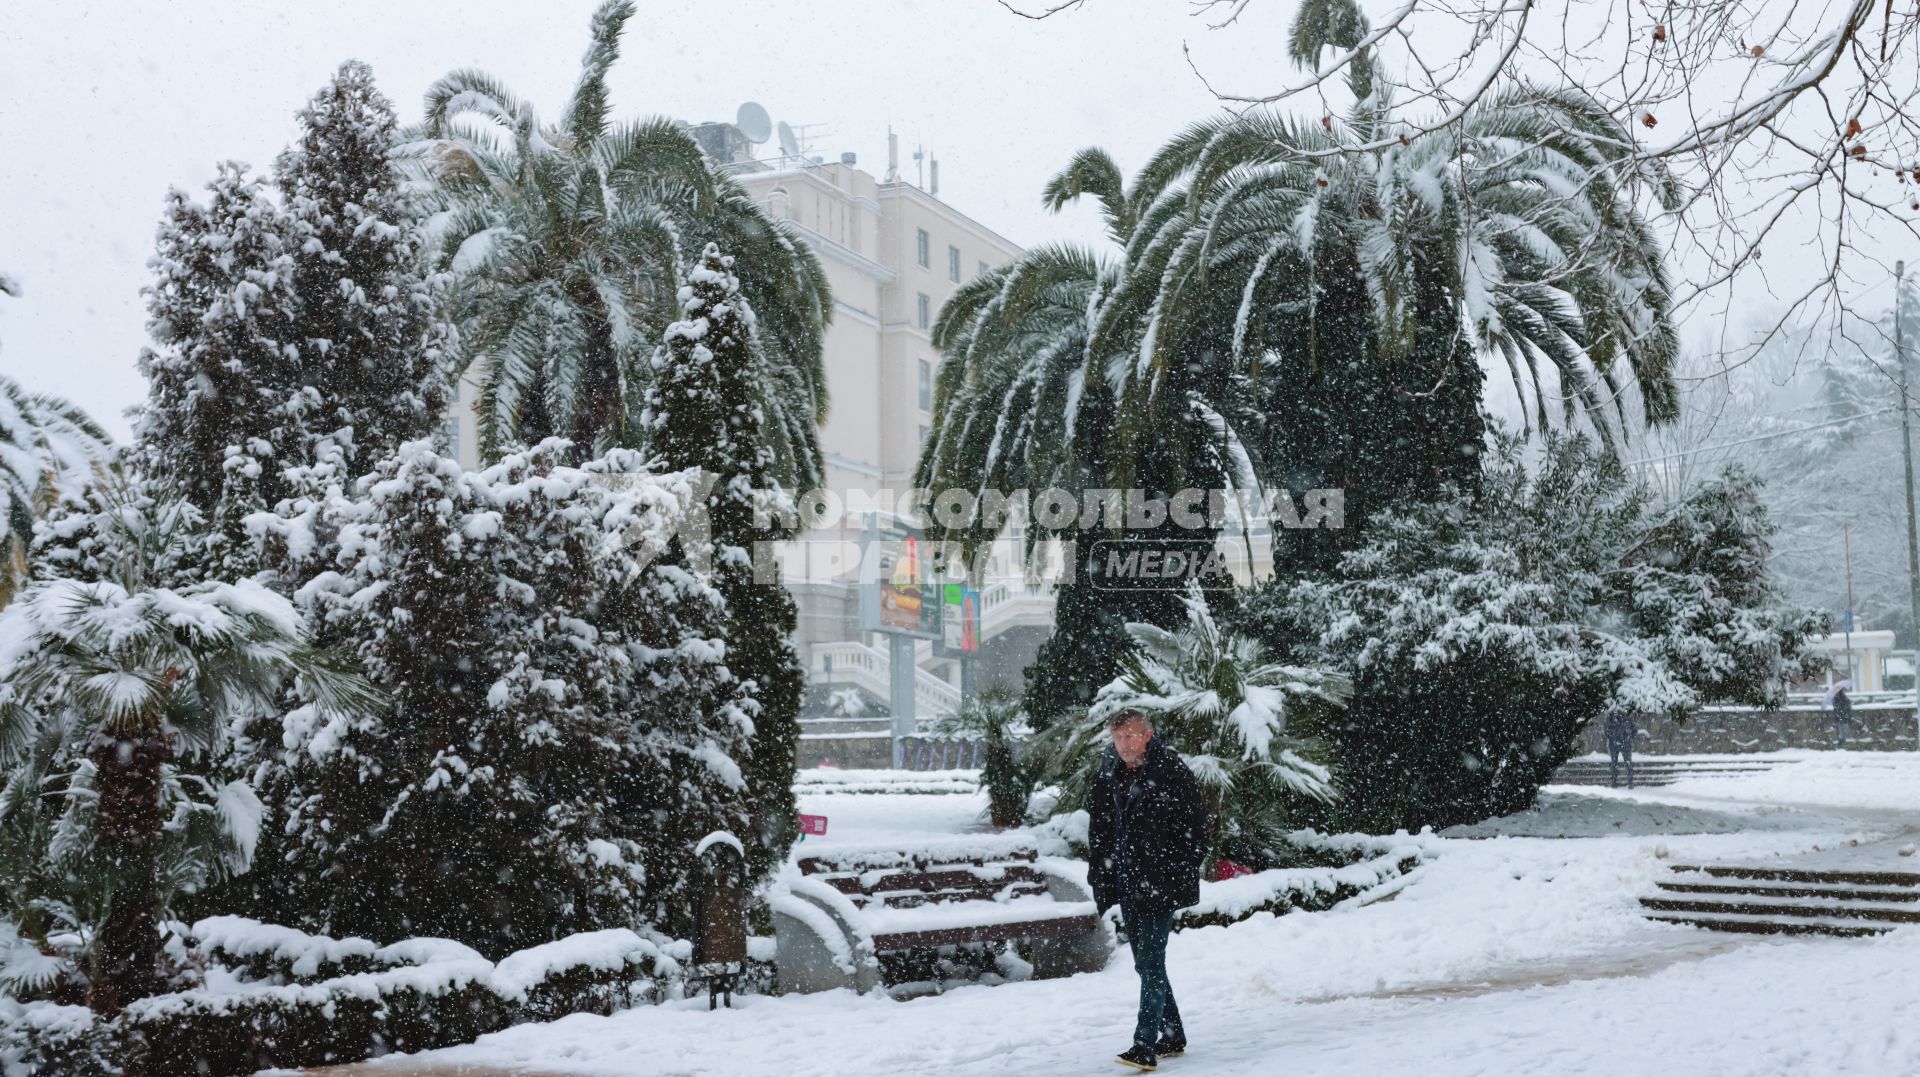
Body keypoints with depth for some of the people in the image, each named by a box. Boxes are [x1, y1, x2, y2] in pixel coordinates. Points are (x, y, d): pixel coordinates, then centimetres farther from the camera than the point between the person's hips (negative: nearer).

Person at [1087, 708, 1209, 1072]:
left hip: (1160, 886, -7)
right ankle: (1172, 1036, 27)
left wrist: (1184, 871, -12)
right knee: (1146, 964, 14)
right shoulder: (1107, 774, 7)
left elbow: (1195, 824, -9)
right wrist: (1100, 876, 11)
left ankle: (1145, 1046, -13)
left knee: (1151, 963, -11)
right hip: (1127, 885, 7)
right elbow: (1098, 830, 16)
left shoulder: (1171, 770, -11)